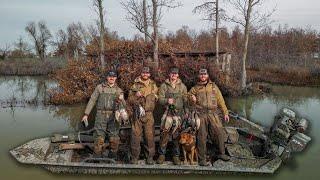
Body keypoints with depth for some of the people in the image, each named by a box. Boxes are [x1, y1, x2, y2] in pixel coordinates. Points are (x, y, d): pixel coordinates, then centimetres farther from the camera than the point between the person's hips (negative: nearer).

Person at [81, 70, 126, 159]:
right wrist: (86, 114, 1)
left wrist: (121, 100, -14)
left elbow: (123, 105, 9)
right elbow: (92, 101, 7)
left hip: (113, 117, 2)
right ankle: (97, 157, 11)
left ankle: (113, 157, 17)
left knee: (114, 140, 2)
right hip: (101, 116, -2)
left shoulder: (119, 90, 13)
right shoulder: (99, 87, 8)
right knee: (99, 138, -2)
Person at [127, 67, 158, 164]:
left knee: (150, 135, 0)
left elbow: (155, 99, 11)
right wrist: (135, 96, -11)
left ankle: (150, 157, 12)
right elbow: (129, 100, 8)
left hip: (149, 114, 1)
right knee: (135, 135, -1)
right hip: (137, 114, -1)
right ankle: (134, 157, 11)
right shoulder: (135, 85, 10)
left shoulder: (153, 85, 14)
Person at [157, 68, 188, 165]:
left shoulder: (182, 86, 11)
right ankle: (162, 154, 10)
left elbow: (185, 100, 11)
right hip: (167, 112, -1)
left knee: (177, 135, 5)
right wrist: (167, 100, -18)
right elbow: (160, 99, 1)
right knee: (164, 133, -4)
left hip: (179, 113, 1)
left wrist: (186, 112, 5)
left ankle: (176, 155, 16)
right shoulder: (164, 85, 7)